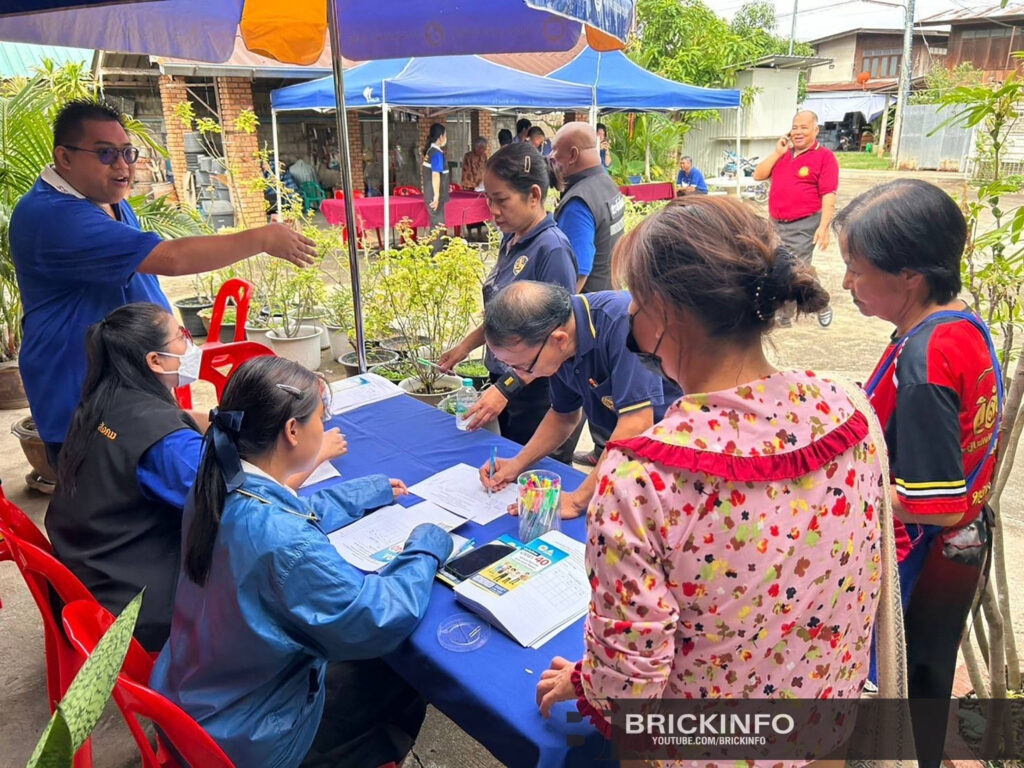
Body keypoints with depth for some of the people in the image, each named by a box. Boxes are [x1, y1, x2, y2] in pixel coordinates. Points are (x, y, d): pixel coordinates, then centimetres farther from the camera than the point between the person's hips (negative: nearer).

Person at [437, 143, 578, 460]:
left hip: (536, 394, -8)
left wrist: (506, 388, -26)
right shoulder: (511, 239, 5)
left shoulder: (551, 249, -20)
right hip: (502, 381, 8)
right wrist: (467, 345, 17)